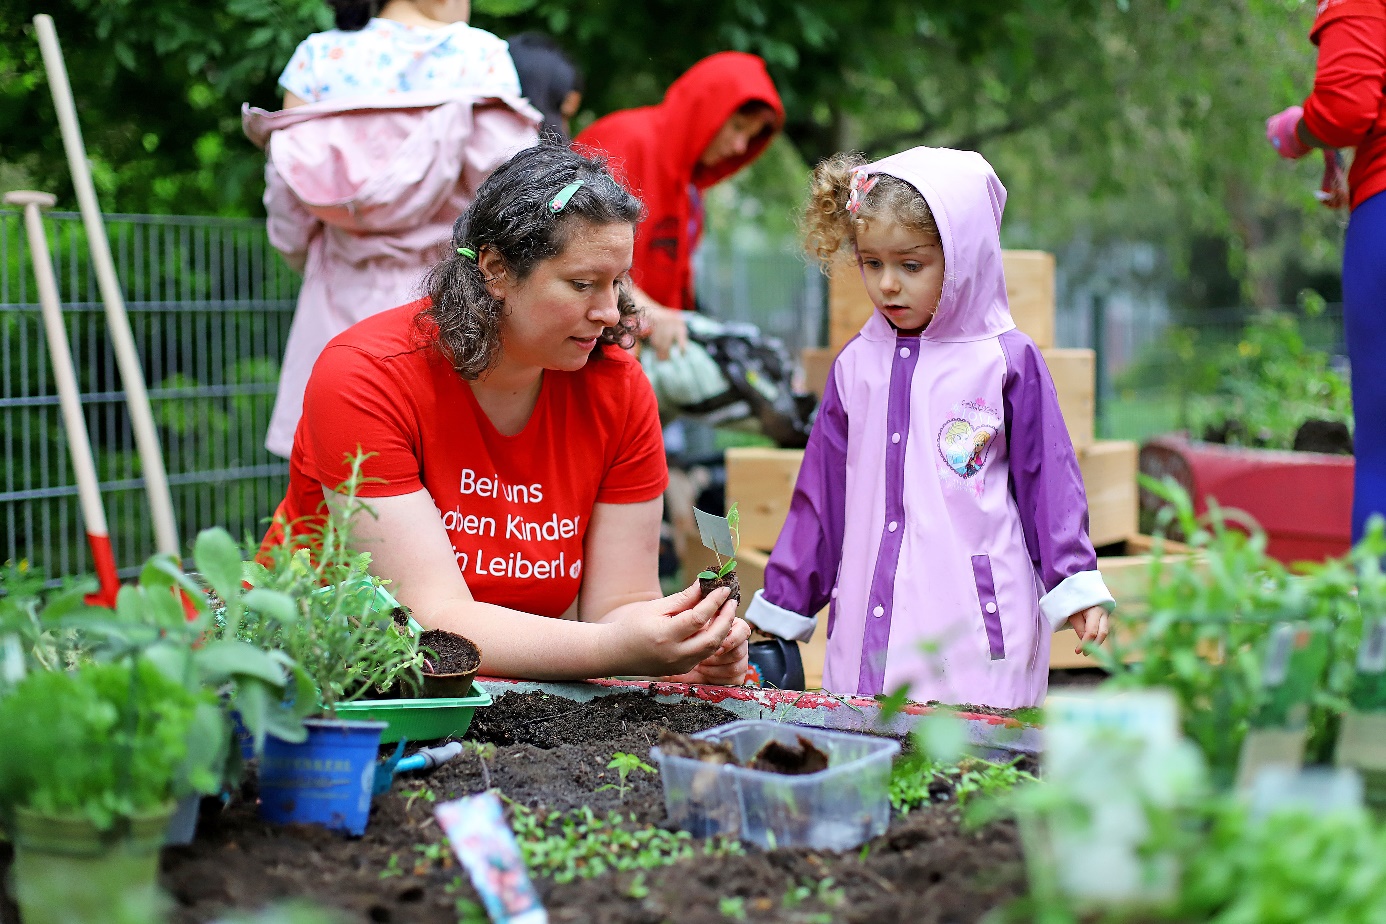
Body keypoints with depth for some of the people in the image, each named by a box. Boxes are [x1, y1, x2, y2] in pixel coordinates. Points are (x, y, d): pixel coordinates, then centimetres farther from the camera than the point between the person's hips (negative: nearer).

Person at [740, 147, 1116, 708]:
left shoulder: (1006, 361, 1)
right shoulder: (856, 365, 12)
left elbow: (1047, 478, 4)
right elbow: (820, 494, 17)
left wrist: (1075, 587, -1)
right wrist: (779, 604, 19)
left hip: (978, 622, -3)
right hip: (868, 627, 3)